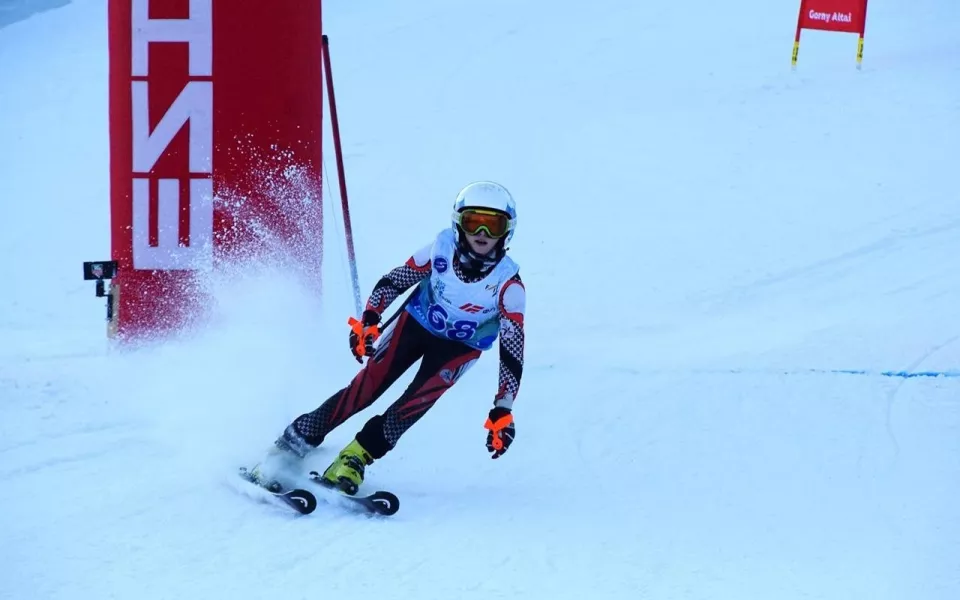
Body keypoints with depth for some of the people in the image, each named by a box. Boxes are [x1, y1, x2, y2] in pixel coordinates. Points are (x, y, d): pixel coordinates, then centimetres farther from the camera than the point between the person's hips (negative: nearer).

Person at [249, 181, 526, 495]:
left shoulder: (508, 284, -26)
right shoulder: (442, 249, -22)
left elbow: (512, 351, -26)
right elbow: (393, 281, -9)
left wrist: (503, 410, -32)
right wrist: (369, 321, -24)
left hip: (460, 347, -1)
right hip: (415, 322, 1)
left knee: (417, 401, -25)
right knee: (366, 387, -13)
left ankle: (355, 457, -15)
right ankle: (289, 447, -7)